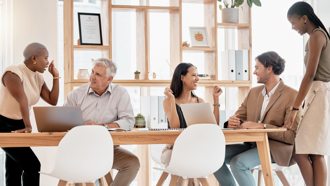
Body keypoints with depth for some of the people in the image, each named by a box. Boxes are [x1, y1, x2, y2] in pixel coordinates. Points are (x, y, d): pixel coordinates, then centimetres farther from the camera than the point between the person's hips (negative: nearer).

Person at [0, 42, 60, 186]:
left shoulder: (38, 77, 5)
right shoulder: (13, 73, -21)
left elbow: (52, 100, 2)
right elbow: (23, 100, -32)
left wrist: (56, 76, -2)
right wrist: (28, 126, -41)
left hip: (19, 125, 9)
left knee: (14, 171, 9)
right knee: (32, 166, -15)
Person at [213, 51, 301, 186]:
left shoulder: (292, 96, -8)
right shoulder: (253, 92, 15)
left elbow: (292, 135, -14)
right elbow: (239, 117, 13)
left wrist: (262, 126, -23)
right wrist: (232, 123, -12)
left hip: (275, 148, -7)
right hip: (252, 145, 7)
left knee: (238, 163, -31)